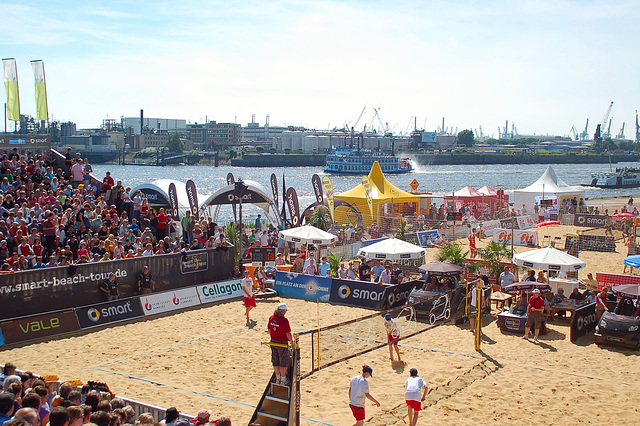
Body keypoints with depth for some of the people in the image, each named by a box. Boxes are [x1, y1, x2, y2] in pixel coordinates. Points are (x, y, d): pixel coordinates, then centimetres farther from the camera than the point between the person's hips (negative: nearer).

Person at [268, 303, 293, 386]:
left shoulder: (271, 318, -2)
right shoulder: (284, 320, -22)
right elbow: (288, 334, -18)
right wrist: (292, 342, -3)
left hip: (273, 342, 6)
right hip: (282, 344, -6)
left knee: (275, 362, 16)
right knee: (283, 363, 8)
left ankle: (278, 379, 28)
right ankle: (283, 380, 17)